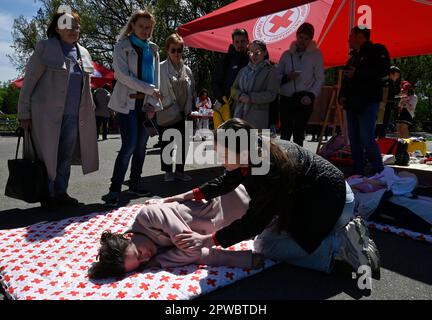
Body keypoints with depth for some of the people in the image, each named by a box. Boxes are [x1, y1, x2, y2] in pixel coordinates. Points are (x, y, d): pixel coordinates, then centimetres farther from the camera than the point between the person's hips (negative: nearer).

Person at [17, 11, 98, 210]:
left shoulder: (83, 53, 14)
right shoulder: (45, 47, -2)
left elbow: (86, 87, 18)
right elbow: (29, 81, -5)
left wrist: (90, 111, 14)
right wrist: (24, 113, -8)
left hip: (73, 116, 5)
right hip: (48, 113, -5)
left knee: (66, 156, 10)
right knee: (47, 155, 2)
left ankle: (61, 192, 22)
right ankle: (47, 195, 15)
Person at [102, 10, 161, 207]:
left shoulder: (153, 50, 14)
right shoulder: (122, 46, -1)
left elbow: (155, 79, 10)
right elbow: (123, 75, -12)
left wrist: (152, 104, -1)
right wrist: (150, 89, -17)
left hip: (145, 104, 5)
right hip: (127, 103, -5)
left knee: (141, 145, 7)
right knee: (130, 144, -15)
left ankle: (135, 183, 19)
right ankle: (114, 189, -7)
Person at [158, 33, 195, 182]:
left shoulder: (187, 70, 10)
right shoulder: (160, 68, -4)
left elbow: (192, 92, 15)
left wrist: (189, 108, 10)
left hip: (183, 114, 4)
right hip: (167, 113, -4)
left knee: (183, 143, 8)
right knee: (167, 143, 4)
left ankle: (180, 170, 22)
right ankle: (168, 172, 16)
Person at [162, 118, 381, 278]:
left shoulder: (270, 168, -36)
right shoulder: (252, 150, -11)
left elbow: (254, 222, -28)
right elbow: (226, 182, 6)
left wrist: (208, 240, -25)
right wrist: (188, 196, 0)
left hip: (329, 203, -9)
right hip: (303, 199, 9)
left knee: (265, 246, -10)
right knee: (268, 238, 12)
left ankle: (341, 244, -8)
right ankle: (343, 232, 10)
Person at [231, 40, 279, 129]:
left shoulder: (269, 71, 1)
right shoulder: (244, 70, 17)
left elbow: (271, 94, -8)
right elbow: (233, 89, 15)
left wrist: (251, 98, -15)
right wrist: (240, 96, -8)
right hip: (239, 115, 5)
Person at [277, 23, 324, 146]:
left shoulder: (316, 54, 3)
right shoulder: (287, 54, 9)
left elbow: (320, 79, 2)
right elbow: (277, 76, 10)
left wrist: (311, 95, -12)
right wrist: (287, 77, -11)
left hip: (305, 100, -2)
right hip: (286, 99, 2)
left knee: (299, 132, -1)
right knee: (285, 132, -1)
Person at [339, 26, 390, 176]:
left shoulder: (377, 50, 0)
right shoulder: (354, 56, 23)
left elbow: (383, 71, -16)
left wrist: (357, 73, -15)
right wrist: (342, 95, 11)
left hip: (367, 103, -8)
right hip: (352, 104, 8)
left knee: (367, 139, -14)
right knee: (354, 139, 6)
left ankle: (379, 173, -5)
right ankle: (358, 173, 12)